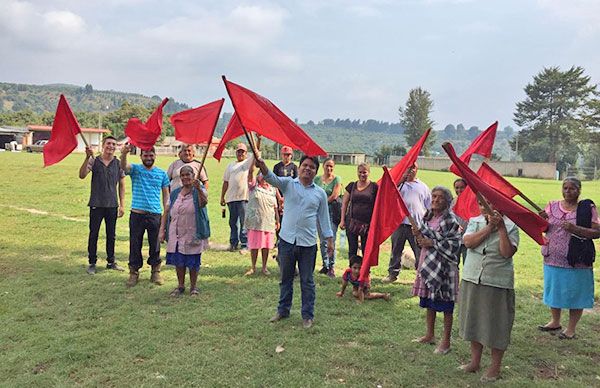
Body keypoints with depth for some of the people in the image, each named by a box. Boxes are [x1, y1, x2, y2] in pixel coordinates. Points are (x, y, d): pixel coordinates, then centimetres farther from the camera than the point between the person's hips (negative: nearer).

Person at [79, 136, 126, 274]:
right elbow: (82, 175, -17)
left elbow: (121, 185, 7)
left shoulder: (118, 163, 3)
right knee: (93, 234, 5)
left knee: (111, 235, 11)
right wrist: (87, 157, -27)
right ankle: (92, 263, 17)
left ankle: (111, 261, 24)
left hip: (112, 205, 2)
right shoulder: (94, 161, -3)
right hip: (96, 204, -2)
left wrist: (122, 205, 3)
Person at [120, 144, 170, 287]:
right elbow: (124, 167, -20)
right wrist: (124, 154, -42)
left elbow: (166, 195, 11)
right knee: (135, 245, 5)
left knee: (155, 245, 9)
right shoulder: (135, 169, 3)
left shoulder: (162, 173, 8)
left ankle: (156, 272, 21)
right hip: (137, 214, -1)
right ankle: (134, 272, 17)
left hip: (155, 215, 1)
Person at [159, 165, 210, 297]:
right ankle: (180, 286, 26)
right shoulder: (174, 193, 8)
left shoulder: (199, 190, -4)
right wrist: (162, 230, 3)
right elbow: (166, 212, 10)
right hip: (176, 235, 4)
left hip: (193, 235, -4)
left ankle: (193, 287, 21)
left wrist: (198, 188, -45)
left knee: (193, 263, 4)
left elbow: (204, 202, -27)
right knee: (178, 261, 9)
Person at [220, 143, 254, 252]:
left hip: (244, 198, -4)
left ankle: (244, 245, 0)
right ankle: (233, 243, 20)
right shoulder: (231, 165, 17)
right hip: (231, 198, 4)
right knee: (233, 222, 11)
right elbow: (225, 182, 16)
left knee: (244, 223, -4)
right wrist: (222, 197, 12)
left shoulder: (249, 162, 7)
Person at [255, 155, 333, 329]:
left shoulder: (320, 193, 5)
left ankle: (308, 315, 20)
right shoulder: (288, 184, 2)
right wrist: (262, 166, -38)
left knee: (307, 281, 8)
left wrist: (329, 239, 5)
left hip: (308, 243, 0)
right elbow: (272, 178, -18)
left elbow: (324, 218, 9)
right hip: (287, 240, 0)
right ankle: (283, 310, 30)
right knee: (286, 278, 14)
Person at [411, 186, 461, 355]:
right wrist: (419, 235, -3)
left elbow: (455, 244, -19)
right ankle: (430, 335, 32)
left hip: (443, 266, -7)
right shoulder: (427, 217, 9)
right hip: (427, 263, 7)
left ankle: (446, 341, 14)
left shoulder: (450, 220, -13)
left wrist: (432, 243, -19)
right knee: (428, 302, 17)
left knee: (445, 305, 2)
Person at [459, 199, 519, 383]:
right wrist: (489, 227, -17)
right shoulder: (475, 221, 5)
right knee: (474, 321, 13)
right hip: (472, 280, 4)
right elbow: (468, 242, -13)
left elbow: (507, 253, -17)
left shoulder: (510, 226, -5)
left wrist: (501, 228, -20)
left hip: (498, 283, -4)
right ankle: (475, 361, 30)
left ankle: (495, 367, 21)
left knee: (496, 325, 4)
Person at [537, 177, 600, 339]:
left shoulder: (587, 208, -5)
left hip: (576, 262, -4)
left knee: (575, 294, 6)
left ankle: (571, 328, 23)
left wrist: (576, 229, -23)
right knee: (553, 291, 17)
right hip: (552, 259, 4)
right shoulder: (553, 206, 6)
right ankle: (555, 322, 37)